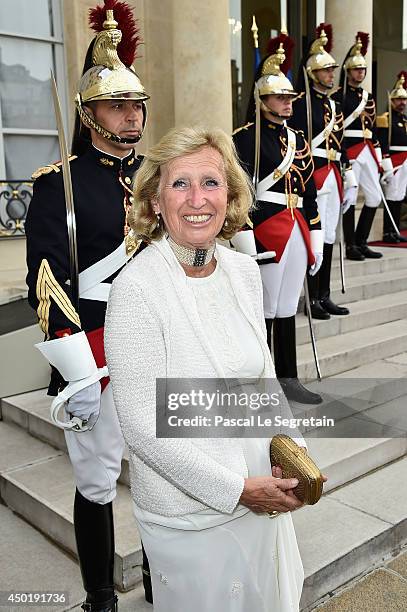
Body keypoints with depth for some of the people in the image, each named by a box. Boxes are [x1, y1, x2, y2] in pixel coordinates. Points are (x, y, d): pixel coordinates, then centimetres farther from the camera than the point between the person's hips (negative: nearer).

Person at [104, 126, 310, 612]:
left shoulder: (244, 270, -3)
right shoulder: (136, 288, -22)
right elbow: (142, 427, -21)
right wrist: (236, 490, -18)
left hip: (262, 493, 6)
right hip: (187, 513, -5)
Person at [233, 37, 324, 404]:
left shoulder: (297, 139, 15)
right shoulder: (246, 138, -7)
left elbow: (310, 193, 16)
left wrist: (315, 240, 14)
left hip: (296, 231, 7)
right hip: (266, 230, -7)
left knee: (287, 308, 13)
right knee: (264, 309, 3)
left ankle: (288, 379, 23)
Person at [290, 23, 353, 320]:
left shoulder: (333, 104, 18)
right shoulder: (303, 103, -7)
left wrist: (348, 178, 17)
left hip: (333, 174, 8)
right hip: (313, 175, -8)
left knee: (328, 236, 10)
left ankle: (325, 296, 18)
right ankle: (313, 299, 3)